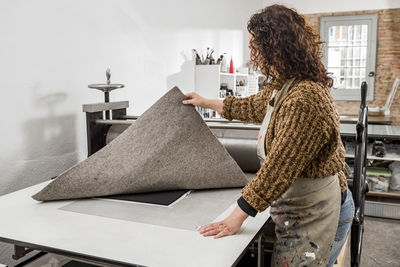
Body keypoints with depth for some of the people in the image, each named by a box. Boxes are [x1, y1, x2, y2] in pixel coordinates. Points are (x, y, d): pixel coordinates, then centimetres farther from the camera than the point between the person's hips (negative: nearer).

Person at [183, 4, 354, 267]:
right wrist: (205, 102, 34)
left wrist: (236, 218, -22)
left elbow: (277, 170, -28)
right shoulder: (282, 87, 5)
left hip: (314, 213, -9)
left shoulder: (305, 99, -29)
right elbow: (252, 106, 24)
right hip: (298, 205, 9)